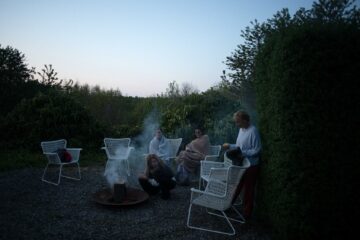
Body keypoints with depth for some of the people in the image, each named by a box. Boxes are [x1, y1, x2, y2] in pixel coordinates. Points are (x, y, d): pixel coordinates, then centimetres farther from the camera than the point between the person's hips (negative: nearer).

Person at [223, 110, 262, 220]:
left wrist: (241, 153, -26)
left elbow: (257, 150, -23)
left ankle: (247, 213, 25)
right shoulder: (242, 129, 5)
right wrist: (230, 146, 1)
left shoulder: (253, 131, -22)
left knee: (248, 190, 9)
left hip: (250, 166, -7)